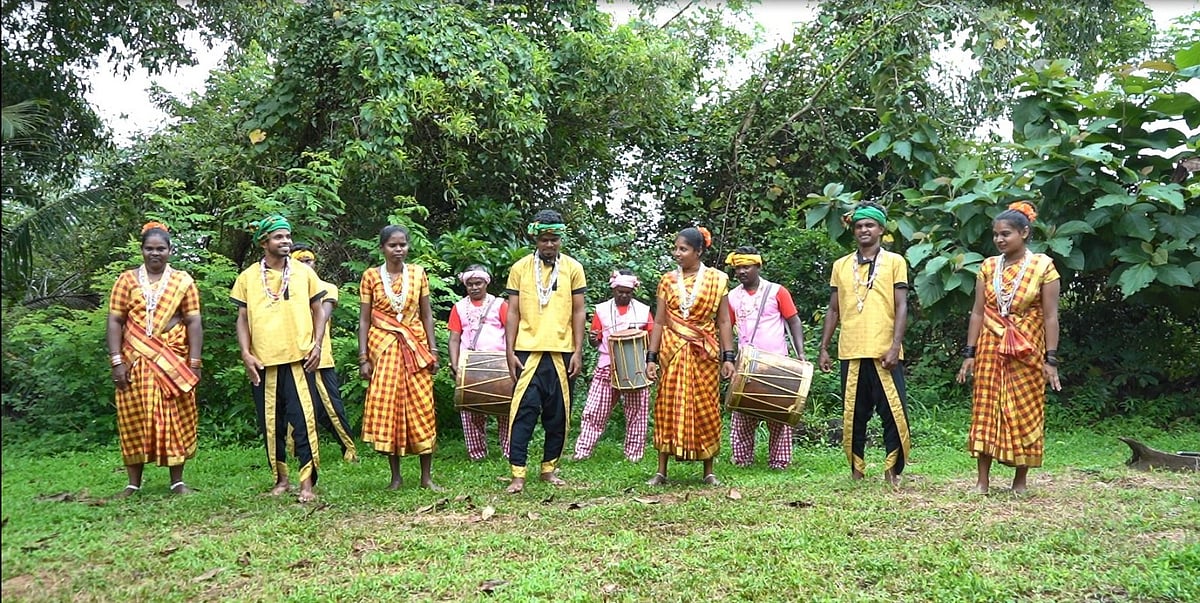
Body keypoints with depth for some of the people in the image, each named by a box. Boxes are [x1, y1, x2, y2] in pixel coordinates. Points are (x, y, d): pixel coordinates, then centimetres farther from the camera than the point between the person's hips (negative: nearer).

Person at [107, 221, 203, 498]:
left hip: (174, 363, 0)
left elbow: (193, 322, 2)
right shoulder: (127, 279, 7)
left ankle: (177, 481, 10)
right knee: (134, 419, 3)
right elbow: (115, 321, 3)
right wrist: (117, 361, -6)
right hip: (136, 363, 1)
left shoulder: (183, 280, 6)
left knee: (175, 419, 2)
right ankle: (133, 483, 11)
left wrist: (194, 362, -5)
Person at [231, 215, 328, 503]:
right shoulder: (248, 277, 7)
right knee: (271, 423, 8)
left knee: (304, 420, -7)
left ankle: (307, 483, -2)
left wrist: (317, 344, -2)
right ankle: (281, 478, 21)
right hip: (263, 362, 1)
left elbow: (318, 311, 11)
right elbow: (243, 319, 9)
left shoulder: (304, 272, 6)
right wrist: (246, 353, -3)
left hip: (299, 359, -1)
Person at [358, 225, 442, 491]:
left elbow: (427, 315, 8)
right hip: (384, 349, -1)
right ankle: (395, 475, 11)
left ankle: (426, 476, 7)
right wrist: (363, 358, -5)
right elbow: (364, 320, 2)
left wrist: (432, 350, 2)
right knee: (386, 410, -1)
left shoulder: (418, 273, 5)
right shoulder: (371, 276, 1)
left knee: (421, 410, -1)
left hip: (415, 349, 1)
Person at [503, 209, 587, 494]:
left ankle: (549, 468, 21)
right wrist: (510, 352, -3)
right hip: (528, 351, -1)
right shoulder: (520, 268, 4)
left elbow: (579, 311, 5)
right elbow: (513, 312, 4)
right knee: (523, 410, -6)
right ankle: (518, 474, -3)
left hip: (562, 352, 1)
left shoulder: (573, 268, 5)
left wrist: (578, 352, -1)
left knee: (558, 414, 8)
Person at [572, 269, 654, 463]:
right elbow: (595, 342, 9)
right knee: (595, 411, -1)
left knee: (636, 413, 4)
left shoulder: (643, 310, 9)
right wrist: (592, 338, -14)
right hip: (607, 367, 0)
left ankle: (634, 454, 13)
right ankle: (582, 451, 4)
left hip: (636, 369, 0)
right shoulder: (602, 310, 8)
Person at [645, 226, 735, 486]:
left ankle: (709, 472, 14)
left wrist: (728, 357, -6)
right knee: (668, 409, 2)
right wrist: (651, 357, -1)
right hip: (674, 353, 2)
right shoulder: (667, 281, 6)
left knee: (705, 409, 4)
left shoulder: (717, 279, 1)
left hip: (704, 355, -1)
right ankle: (661, 471, 9)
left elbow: (724, 321, 0)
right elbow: (659, 322, 5)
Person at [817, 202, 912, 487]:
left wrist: (895, 346, -12)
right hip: (851, 353, 3)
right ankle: (856, 471, 18)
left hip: (884, 353, -3)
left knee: (894, 413, -4)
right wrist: (823, 348, 10)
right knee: (853, 416, 7)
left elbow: (901, 307, -1)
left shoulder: (894, 262, 5)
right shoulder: (841, 265, 13)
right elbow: (833, 310, 16)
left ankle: (893, 471, 9)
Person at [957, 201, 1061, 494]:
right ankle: (982, 481, 6)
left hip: (1027, 352, -3)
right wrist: (969, 354, 1)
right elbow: (978, 312, 6)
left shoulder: (1043, 265, -4)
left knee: (1025, 414, 3)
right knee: (986, 412, 2)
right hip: (991, 350, 3)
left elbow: (1050, 316, -5)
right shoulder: (988, 266, 6)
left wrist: (1051, 359, -9)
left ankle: (1020, 481, 14)